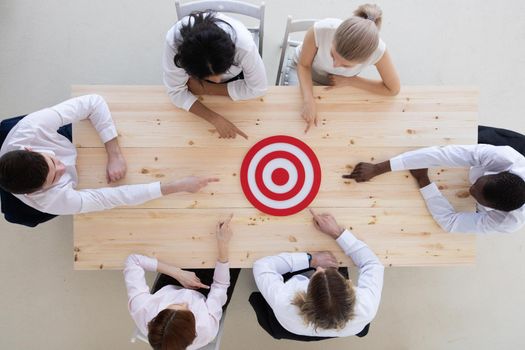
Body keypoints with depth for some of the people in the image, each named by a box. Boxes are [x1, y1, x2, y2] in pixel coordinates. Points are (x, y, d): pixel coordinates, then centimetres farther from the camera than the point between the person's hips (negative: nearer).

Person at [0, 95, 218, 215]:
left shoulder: (29, 128, -42)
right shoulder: (54, 201, -46)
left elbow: (93, 102, -38)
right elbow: (117, 197, -43)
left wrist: (115, 154, -42)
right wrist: (179, 186, -43)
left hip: (67, 145, 3)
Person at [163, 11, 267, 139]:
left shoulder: (244, 44, -44)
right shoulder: (173, 41, -42)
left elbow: (258, 88, -29)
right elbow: (176, 91, -30)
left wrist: (205, 89, -30)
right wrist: (215, 119, -41)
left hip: (235, 78, 0)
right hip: (196, 78, 0)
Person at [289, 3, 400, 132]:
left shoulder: (377, 50, -38)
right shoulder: (320, 30, -42)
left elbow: (393, 89, -19)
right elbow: (304, 65, -21)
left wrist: (350, 80, -21)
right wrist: (309, 100, -37)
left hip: (337, 84, 1)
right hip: (304, 71, -1)